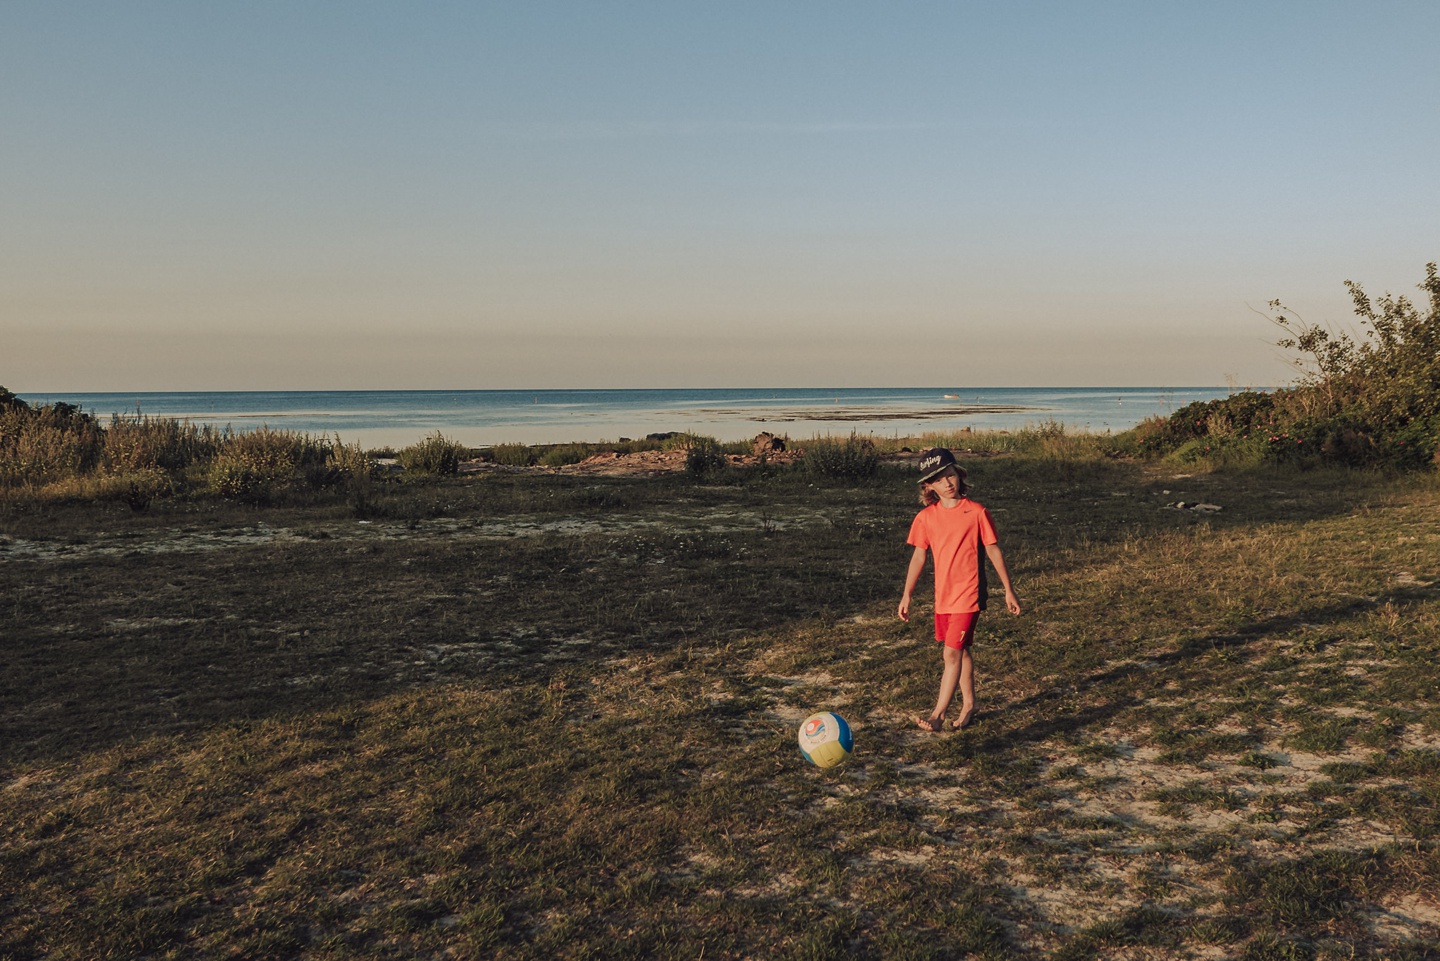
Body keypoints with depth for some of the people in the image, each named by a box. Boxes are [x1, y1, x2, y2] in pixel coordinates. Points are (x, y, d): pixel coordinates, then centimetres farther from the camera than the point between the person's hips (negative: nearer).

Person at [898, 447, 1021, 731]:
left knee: (952, 653, -11)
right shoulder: (926, 517, 2)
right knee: (960, 651, 17)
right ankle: (969, 704, 32)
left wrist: (1008, 589, 1)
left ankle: (938, 715, -7)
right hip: (943, 596, 5)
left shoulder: (976, 512, -8)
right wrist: (907, 595, 8)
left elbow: (993, 550, -2)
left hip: (969, 594, -5)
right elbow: (919, 556, 9)